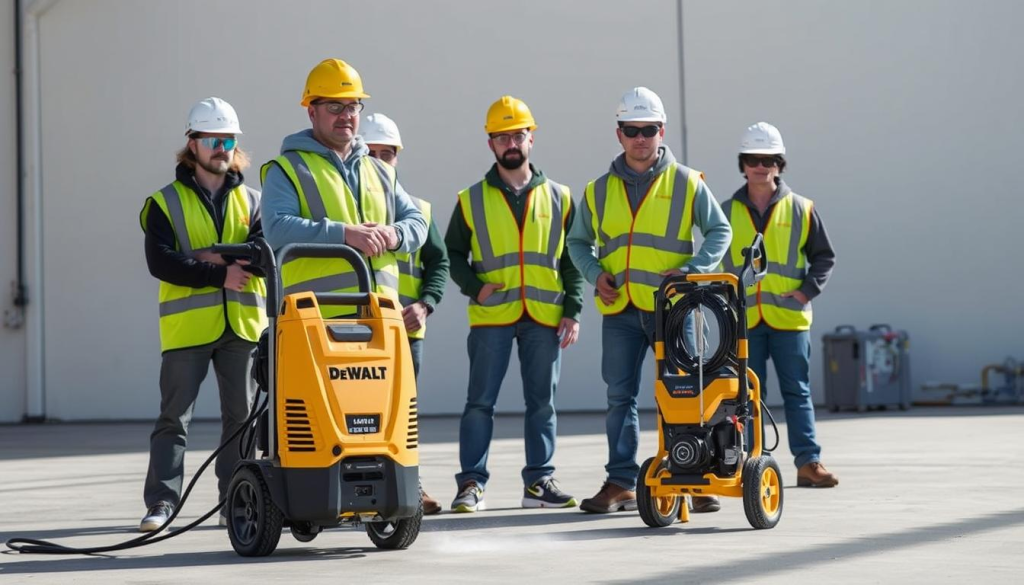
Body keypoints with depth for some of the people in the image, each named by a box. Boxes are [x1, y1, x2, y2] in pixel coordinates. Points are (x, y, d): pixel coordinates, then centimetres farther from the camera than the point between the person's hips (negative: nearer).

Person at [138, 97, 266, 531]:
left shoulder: (252, 201, 13)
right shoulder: (165, 203, 4)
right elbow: (160, 262, -11)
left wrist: (218, 256, -17)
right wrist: (220, 273, -18)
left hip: (243, 324, 3)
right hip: (187, 326, -3)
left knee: (242, 417, 6)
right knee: (174, 418, -2)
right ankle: (162, 502, 0)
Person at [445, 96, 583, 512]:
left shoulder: (558, 198, 11)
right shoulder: (472, 200, 7)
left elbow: (574, 259, 11)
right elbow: (453, 253, 11)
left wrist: (573, 311, 2)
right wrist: (474, 287, -7)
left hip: (545, 317, 1)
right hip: (491, 317, -1)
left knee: (542, 402, 6)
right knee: (480, 402, -2)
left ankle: (539, 481, 14)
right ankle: (471, 483, 2)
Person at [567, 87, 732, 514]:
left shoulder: (686, 183, 4)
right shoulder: (600, 189, 11)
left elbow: (719, 231, 6)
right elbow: (578, 242, 20)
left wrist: (694, 269, -9)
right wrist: (595, 273, 1)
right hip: (619, 311, 3)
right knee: (620, 397, 4)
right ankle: (621, 482, 10)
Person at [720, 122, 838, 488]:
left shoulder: (801, 209, 5)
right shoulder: (727, 212, 8)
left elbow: (825, 257, 9)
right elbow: (714, 258, 14)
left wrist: (807, 291, -4)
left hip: (790, 317, -1)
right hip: (744, 319, 1)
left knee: (797, 391, 2)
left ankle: (808, 461, 4)